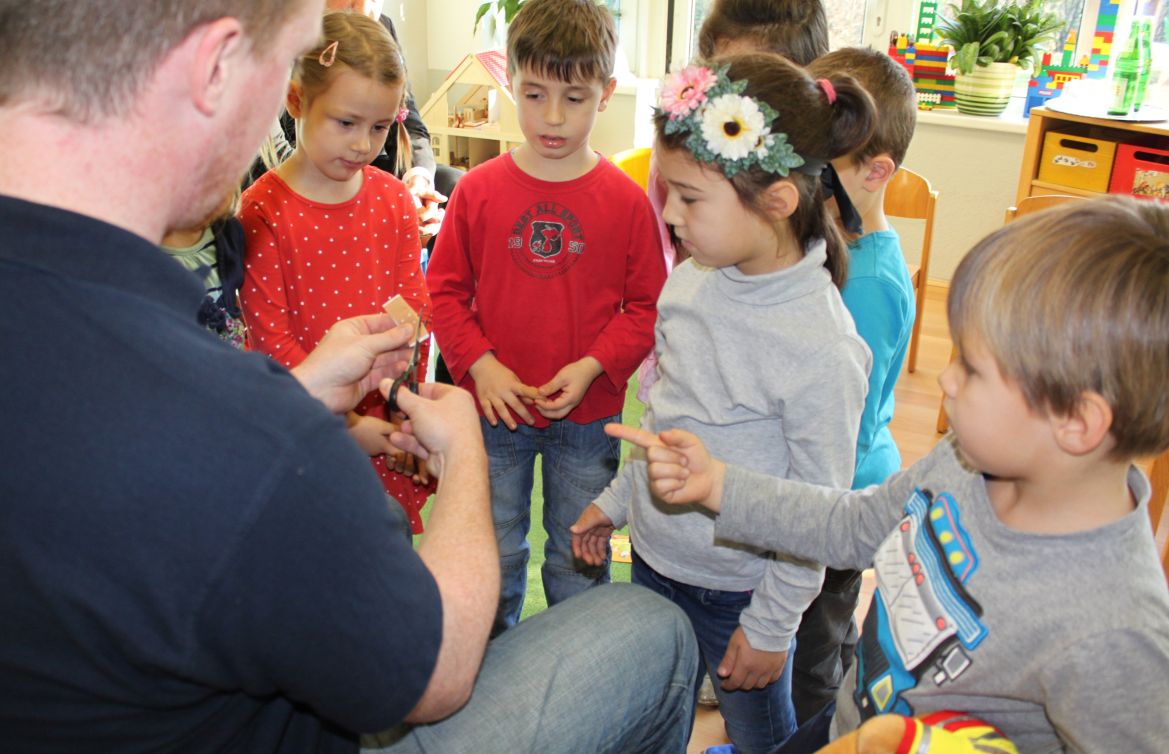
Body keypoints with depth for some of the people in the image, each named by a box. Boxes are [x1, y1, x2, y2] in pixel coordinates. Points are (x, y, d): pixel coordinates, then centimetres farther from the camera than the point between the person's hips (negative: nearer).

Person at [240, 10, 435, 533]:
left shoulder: (394, 201, 1)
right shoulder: (262, 210, -11)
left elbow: (414, 309, 1)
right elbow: (272, 339, -12)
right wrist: (346, 424, -14)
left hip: (387, 428, 3)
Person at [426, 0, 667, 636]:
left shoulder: (625, 200, -7)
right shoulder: (478, 189, -5)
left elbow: (648, 306, -3)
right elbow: (445, 290, 1)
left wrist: (592, 367, -16)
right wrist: (480, 364, -12)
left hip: (589, 416, -1)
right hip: (496, 410, 1)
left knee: (580, 561, 15)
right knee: (492, 558, 17)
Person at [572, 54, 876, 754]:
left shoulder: (822, 348, -28)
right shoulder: (689, 282, -7)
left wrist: (770, 627, -11)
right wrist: (617, 499, 14)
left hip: (737, 586, -6)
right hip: (652, 555, 6)